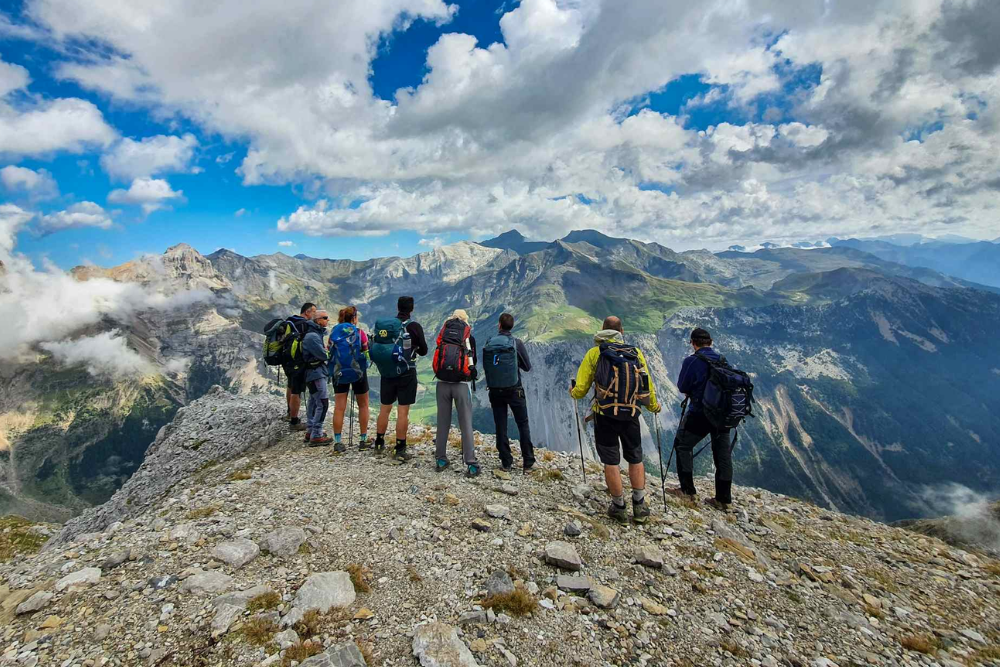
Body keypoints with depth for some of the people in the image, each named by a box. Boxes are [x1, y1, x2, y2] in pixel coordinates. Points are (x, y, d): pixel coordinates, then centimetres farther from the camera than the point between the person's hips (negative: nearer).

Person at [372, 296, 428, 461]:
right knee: (403, 411, 1)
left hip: (387, 373, 4)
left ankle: (379, 444, 29)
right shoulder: (414, 327, -10)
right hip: (407, 374, -4)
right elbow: (423, 351, -3)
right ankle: (399, 450, 5)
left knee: (384, 409, 17)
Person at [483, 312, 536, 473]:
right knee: (523, 425, 9)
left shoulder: (489, 343, -3)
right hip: (514, 390, -2)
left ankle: (506, 463, 14)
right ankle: (528, 463, 11)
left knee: (501, 427, 9)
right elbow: (527, 367, -1)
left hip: (495, 391, 2)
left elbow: (484, 365, 7)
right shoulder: (516, 343, -9)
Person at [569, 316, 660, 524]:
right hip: (631, 415, 2)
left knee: (611, 462, 9)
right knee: (635, 459, 19)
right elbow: (648, 387, 6)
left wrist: (573, 392, 19)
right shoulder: (636, 353, 2)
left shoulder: (594, 353, -3)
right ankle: (639, 506, 25)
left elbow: (581, 389, -4)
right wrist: (654, 406, 25)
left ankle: (619, 507, 19)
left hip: (605, 415, -2)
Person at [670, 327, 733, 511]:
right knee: (723, 454, 13)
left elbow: (682, 388, -9)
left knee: (682, 446, 12)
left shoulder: (692, 361, -15)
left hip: (699, 413, -6)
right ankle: (724, 499, 21)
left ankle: (687, 491, 13)